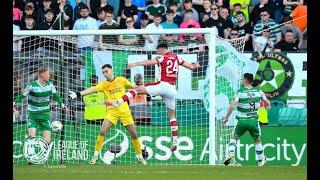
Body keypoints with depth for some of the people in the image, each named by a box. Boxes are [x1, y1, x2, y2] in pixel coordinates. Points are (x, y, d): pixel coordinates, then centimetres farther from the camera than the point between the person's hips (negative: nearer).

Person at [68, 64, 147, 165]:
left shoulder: (121, 80, 2)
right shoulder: (104, 84, -1)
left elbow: (133, 87, 17)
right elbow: (92, 90, -15)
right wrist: (78, 94, -28)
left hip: (124, 111, 0)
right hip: (112, 111, 0)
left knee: (134, 134, 3)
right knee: (102, 132, -15)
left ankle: (140, 156, 19)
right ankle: (96, 154, -4)